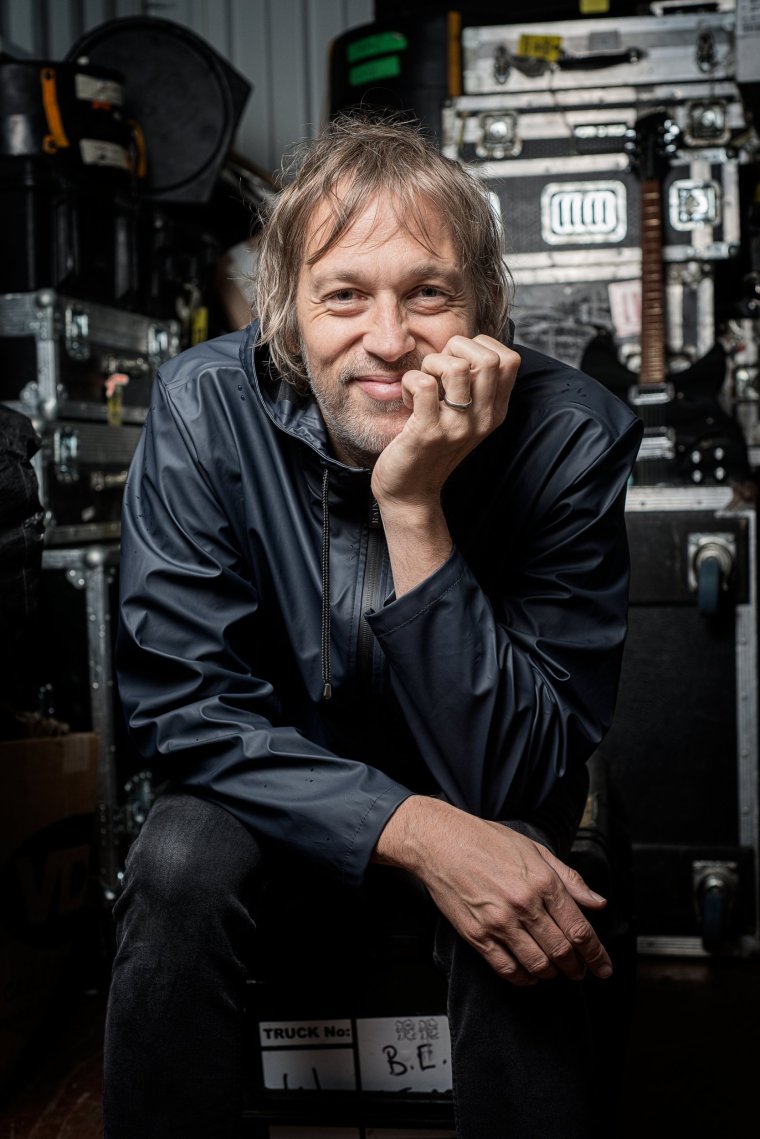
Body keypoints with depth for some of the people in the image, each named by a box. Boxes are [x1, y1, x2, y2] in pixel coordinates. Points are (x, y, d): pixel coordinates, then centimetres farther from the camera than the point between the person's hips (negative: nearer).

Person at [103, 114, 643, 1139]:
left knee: (515, 925, -31)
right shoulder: (206, 409, -20)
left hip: (480, 821, 0)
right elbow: (184, 706, -20)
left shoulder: (574, 438, -23)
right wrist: (415, 830, -35)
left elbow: (523, 786, -25)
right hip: (272, 802, 1)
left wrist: (415, 510, -36)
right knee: (181, 865, -29)